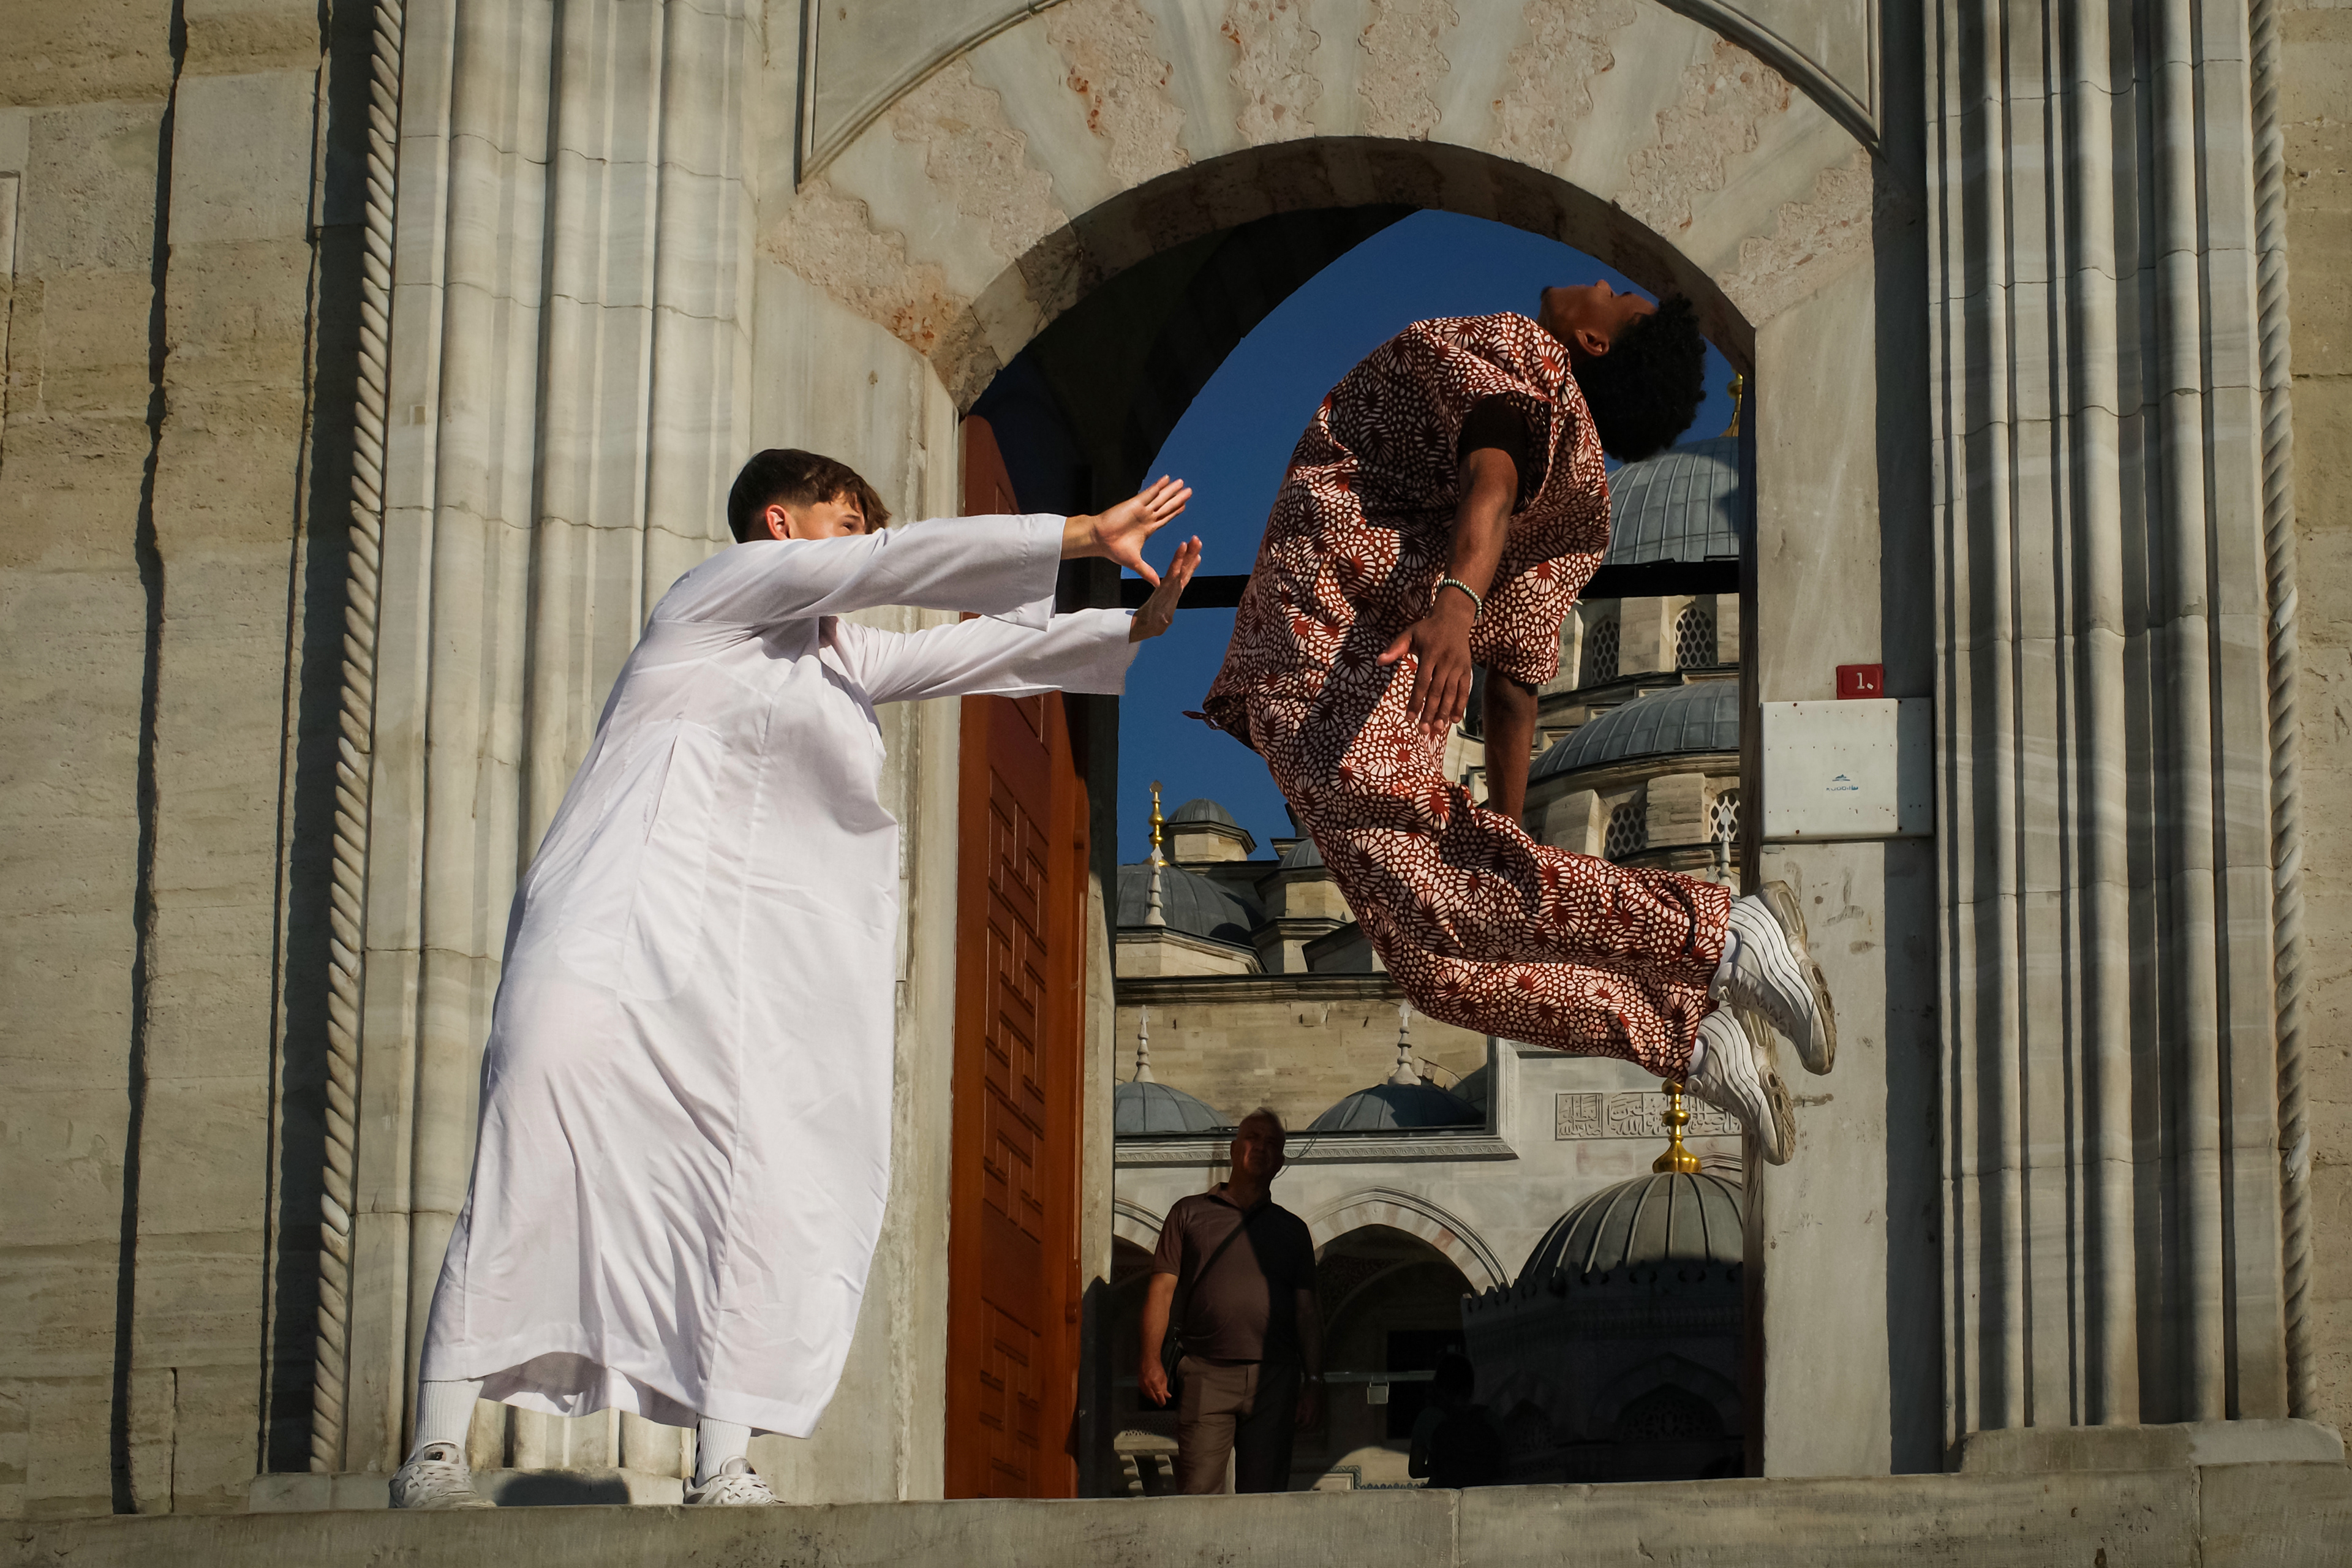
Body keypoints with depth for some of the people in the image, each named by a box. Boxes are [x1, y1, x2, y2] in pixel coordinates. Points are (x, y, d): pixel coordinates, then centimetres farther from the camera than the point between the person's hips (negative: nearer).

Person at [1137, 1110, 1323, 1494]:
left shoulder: (1292, 1229, 17)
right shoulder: (1190, 1213, 12)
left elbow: (1307, 1311, 13)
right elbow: (1162, 1290, 7)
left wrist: (1314, 1382, 4)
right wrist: (1151, 1361, -5)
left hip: (1273, 1377, 2)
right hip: (1205, 1376, -2)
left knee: (1265, 1494, -1)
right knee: (1199, 1492, -10)